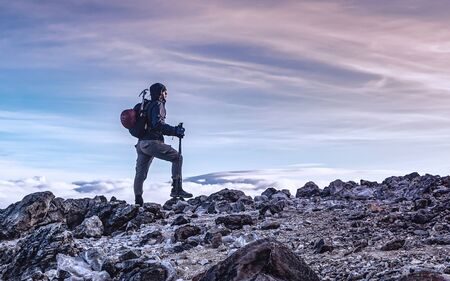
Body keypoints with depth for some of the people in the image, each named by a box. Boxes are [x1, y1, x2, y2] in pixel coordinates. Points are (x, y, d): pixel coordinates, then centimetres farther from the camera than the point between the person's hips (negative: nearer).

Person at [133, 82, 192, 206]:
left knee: (140, 173, 11)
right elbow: (157, 124, -19)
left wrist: (175, 131, 20)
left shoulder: (147, 105, 25)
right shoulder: (158, 105, -3)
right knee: (177, 157, -2)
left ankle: (138, 201, 16)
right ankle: (177, 189, -10)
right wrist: (175, 131, -15)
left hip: (141, 143, 9)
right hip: (152, 142, -9)